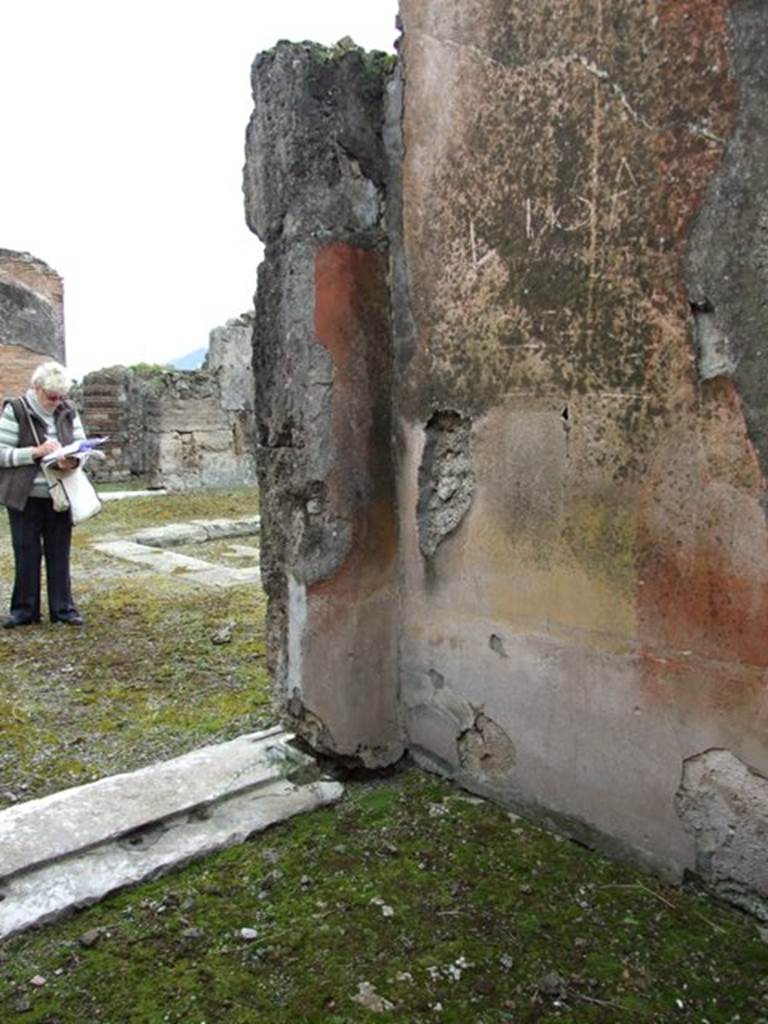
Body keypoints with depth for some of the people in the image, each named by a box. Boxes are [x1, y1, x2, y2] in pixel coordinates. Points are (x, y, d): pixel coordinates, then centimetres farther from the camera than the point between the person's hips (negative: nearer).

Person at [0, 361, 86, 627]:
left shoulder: (68, 411, 3)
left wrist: (73, 460, -14)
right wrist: (37, 451, -21)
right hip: (25, 497, -3)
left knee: (59, 553, 7)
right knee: (27, 553, 5)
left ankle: (63, 608, 16)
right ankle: (24, 609, 16)